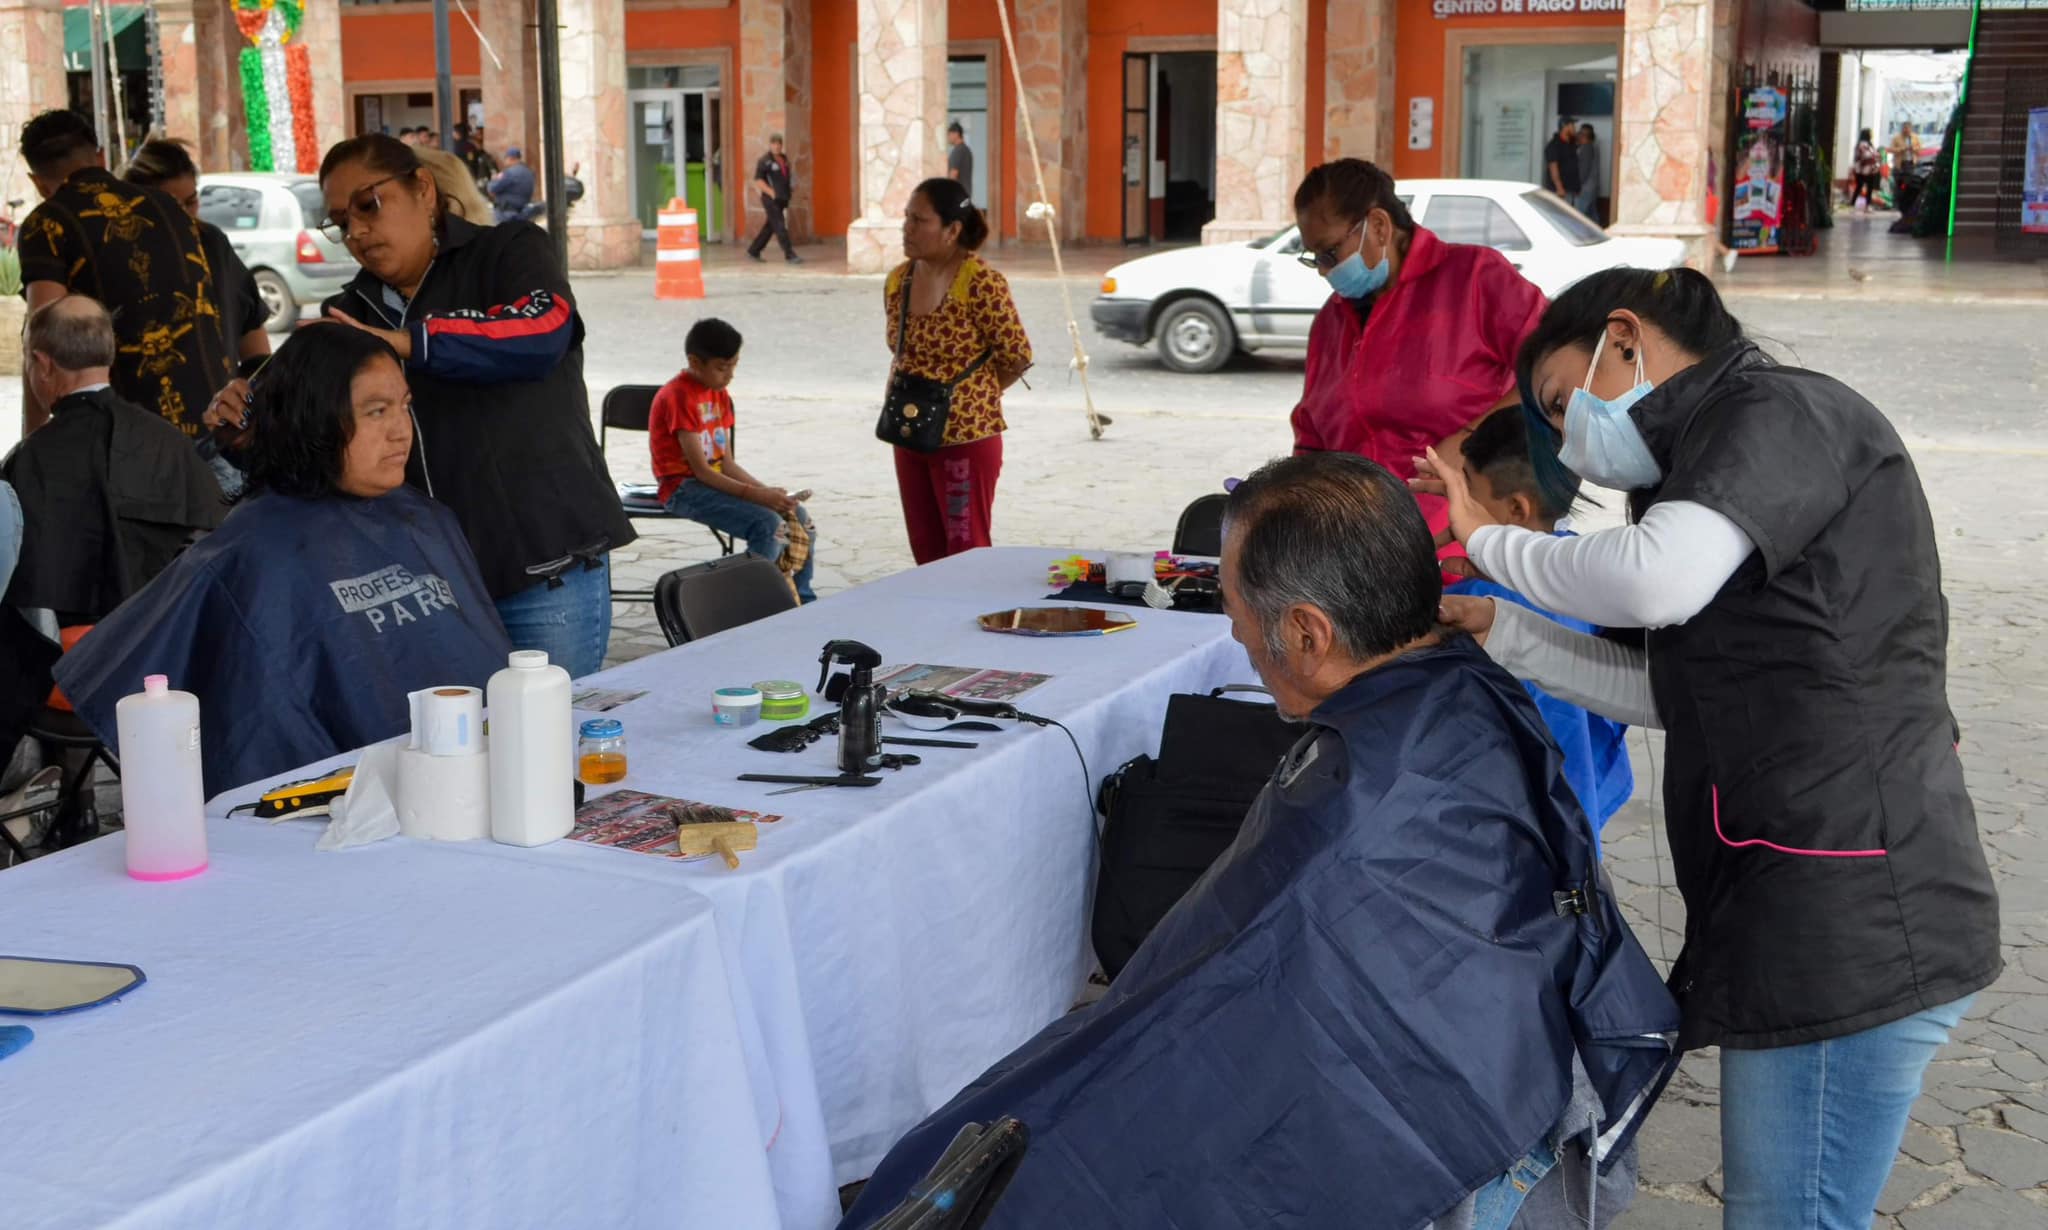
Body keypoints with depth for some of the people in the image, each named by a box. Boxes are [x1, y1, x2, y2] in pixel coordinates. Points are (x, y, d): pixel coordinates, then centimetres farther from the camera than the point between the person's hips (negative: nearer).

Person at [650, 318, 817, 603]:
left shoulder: (720, 395, 11)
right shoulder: (679, 397, -16)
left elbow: (727, 463, 7)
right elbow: (701, 470, -20)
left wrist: (767, 492, -8)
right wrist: (755, 494, -26)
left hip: (718, 481, 9)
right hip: (683, 488, -9)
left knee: (798, 517, -2)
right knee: (767, 524, -27)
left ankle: (802, 603, 8)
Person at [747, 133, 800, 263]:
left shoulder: (784, 159, 13)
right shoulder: (765, 161, -9)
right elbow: (758, 179, -12)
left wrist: (792, 185, 7)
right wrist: (770, 192, -22)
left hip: (783, 199, 8)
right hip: (770, 199, -8)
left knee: (769, 227, 13)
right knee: (780, 227, -10)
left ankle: (753, 251, 25)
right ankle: (790, 255, -13)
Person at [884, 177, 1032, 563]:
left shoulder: (981, 284, -17)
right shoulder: (897, 281, 4)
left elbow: (1017, 356, -11)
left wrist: (974, 395, 0)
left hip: (967, 437, -7)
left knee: (967, 553, 0)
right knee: (926, 552, 13)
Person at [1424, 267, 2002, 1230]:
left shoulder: (1783, 410, -7)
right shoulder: (1727, 447, 23)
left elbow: (1655, 580, -26)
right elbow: (1672, 691, 22)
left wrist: (1491, 540, -10)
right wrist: (1502, 634, 17)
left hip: (1847, 925, -10)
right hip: (1814, 923, 10)